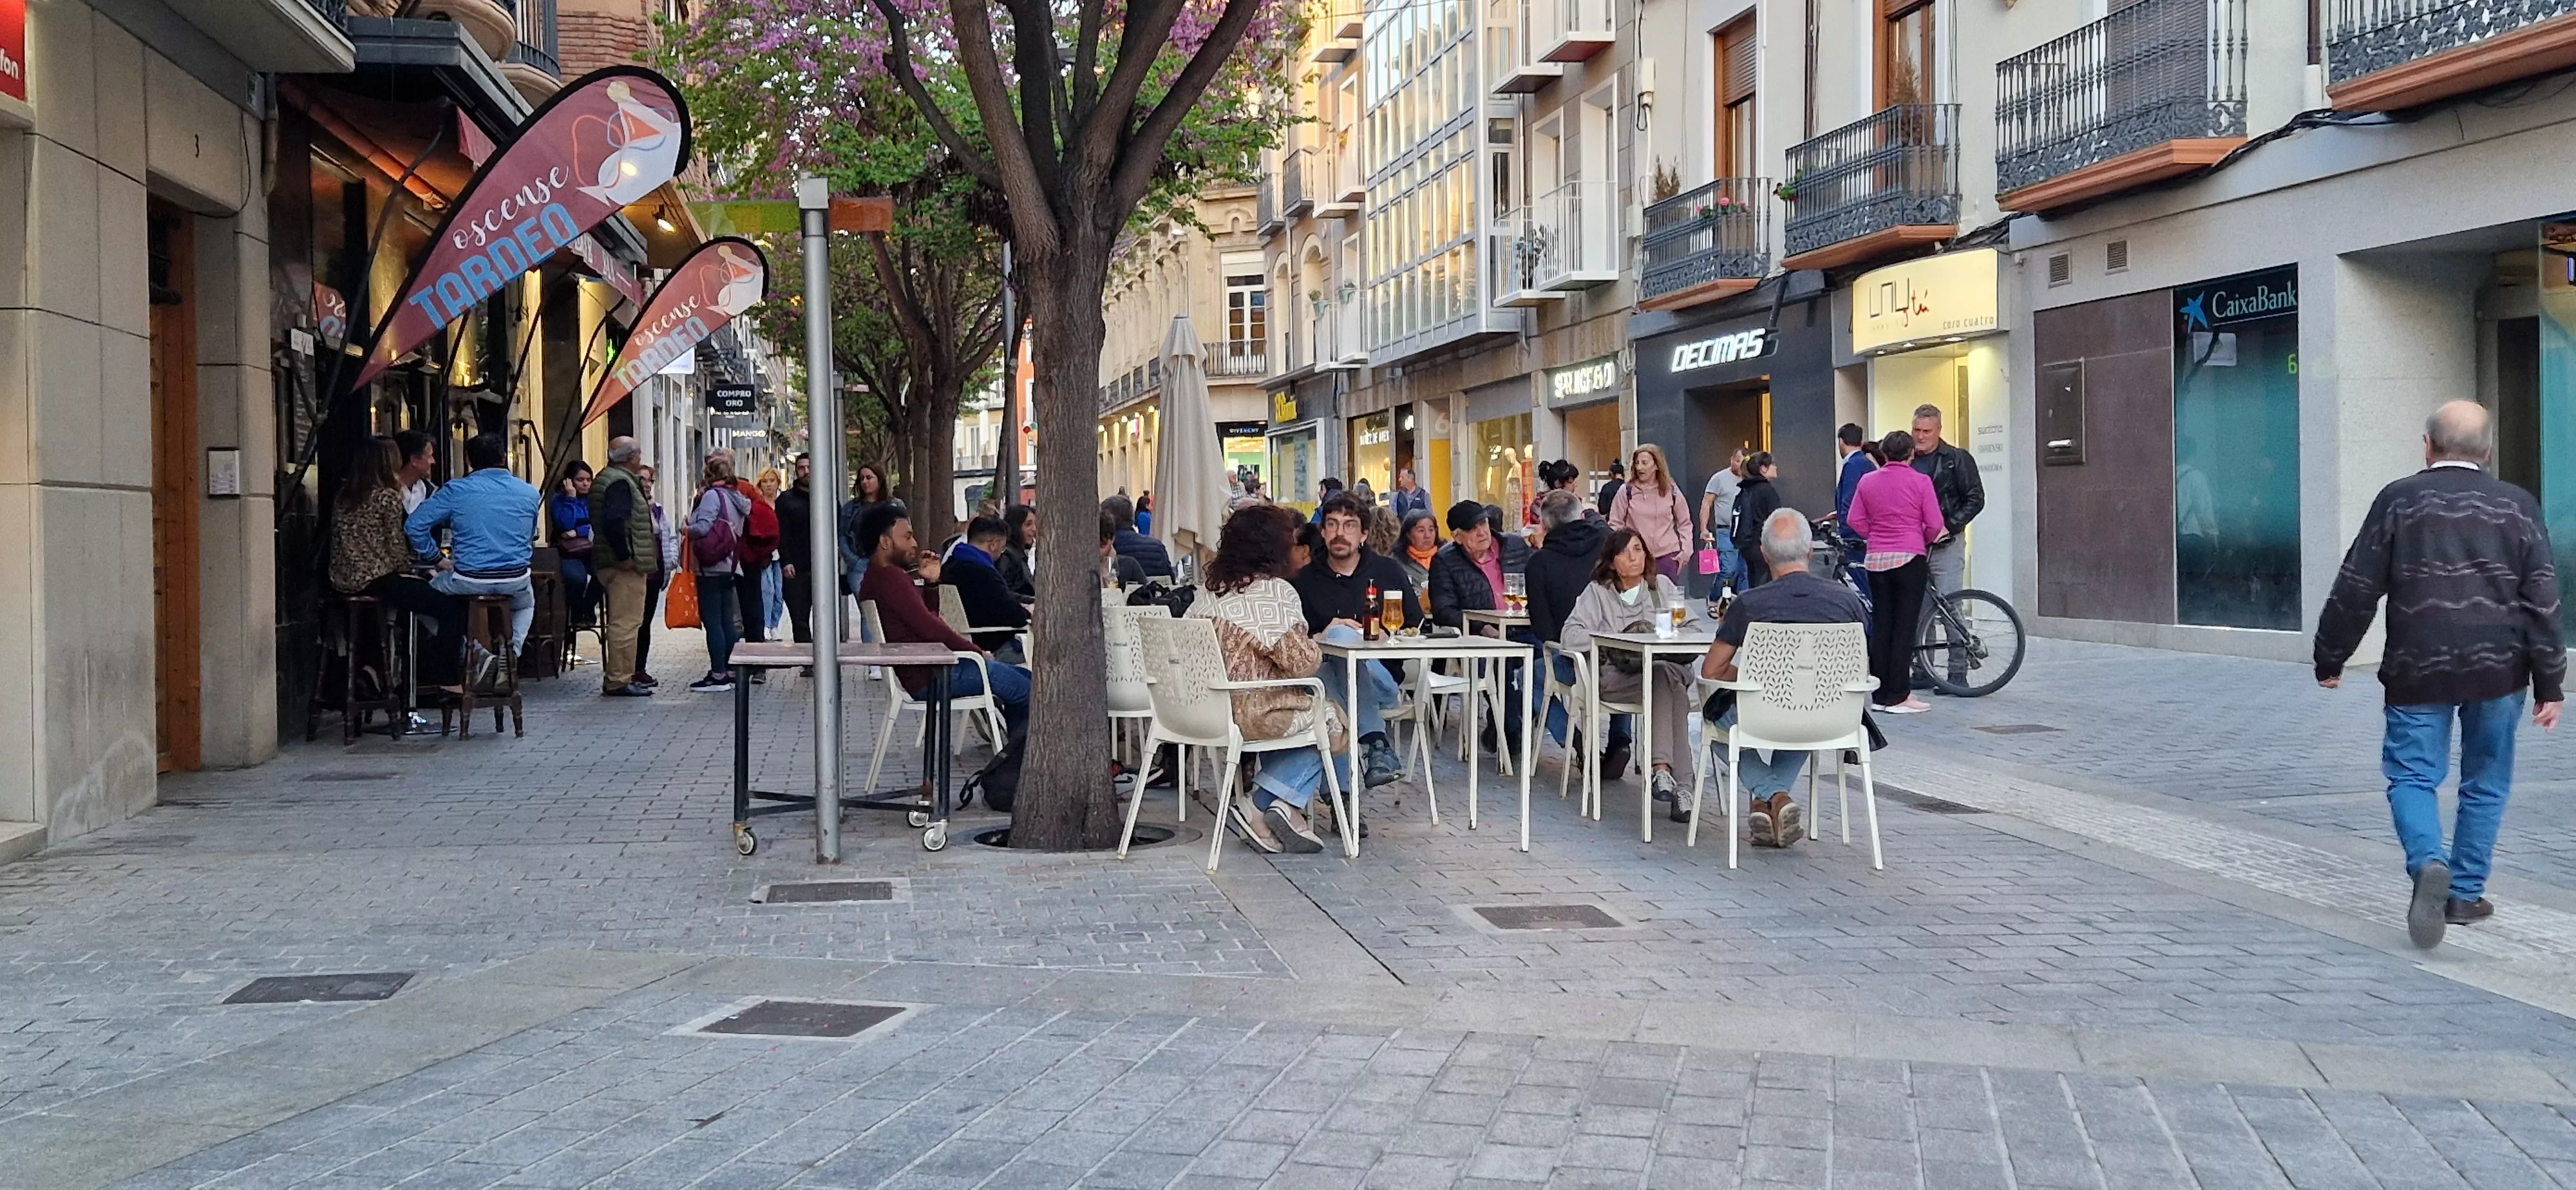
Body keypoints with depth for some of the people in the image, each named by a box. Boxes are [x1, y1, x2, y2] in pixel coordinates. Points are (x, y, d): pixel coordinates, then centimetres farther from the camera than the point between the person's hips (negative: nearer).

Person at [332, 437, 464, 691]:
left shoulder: (345, 496, 12)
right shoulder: (388, 496, -10)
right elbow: (395, 545, -9)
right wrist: (407, 570, 7)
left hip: (343, 581, 9)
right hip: (376, 581, -9)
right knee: (453, 605, -5)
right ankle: (442, 678, -5)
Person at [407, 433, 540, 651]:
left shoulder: (456, 490, -6)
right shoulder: (530, 493, 2)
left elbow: (414, 525, -6)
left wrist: (437, 559, 5)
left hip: (469, 580, -2)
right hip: (516, 580, 2)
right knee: (526, 604, 38)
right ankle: (513, 650, 16)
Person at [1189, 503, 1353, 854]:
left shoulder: (1209, 592, 8)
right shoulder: (1275, 592, -14)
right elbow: (1301, 660, -18)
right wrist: (1317, 649, 6)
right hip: (1255, 715, -8)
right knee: (1332, 718, 12)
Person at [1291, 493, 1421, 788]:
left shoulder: (1387, 571, 17)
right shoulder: (1305, 580, 15)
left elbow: (1418, 628, 13)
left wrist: (1390, 636, -6)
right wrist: (1320, 637, -11)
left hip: (1382, 681, 0)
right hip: (1325, 675, 0)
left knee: (1342, 635, -32)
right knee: (1340, 636, -34)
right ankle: (1376, 742, -39)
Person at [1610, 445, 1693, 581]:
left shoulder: (1671, 491, 3)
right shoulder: (1626, 491, -1)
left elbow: (1685, 523, 13)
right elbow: (1616, 524, 3)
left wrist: (1685, 550, 3)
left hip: (1668, 555, 1)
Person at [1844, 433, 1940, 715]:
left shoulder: (1868, 481, 4)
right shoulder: (1920, 482, -6)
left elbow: (1855, 521, 4)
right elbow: (1934, 524, -7)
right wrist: (1924, 541, 12)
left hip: (1876, 559, 4)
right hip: (1909, 558, -4)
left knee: (1880, 626, 10)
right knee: (1905, 627, -2)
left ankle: (1880, 694, 13)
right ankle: (1899, 697, -3)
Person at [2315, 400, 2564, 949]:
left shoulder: (2398, 501, -1)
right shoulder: (2518, 507, 4)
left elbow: (2356, 589, -1)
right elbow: (2542, 601, 2)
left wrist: (2329, 660, 8)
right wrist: (2549, 684, 6)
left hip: (2418, 670, -2)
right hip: (2497, 670, 2)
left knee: (2412, 775, 3)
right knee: (2485, 782, 14)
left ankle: (2429, 863, -23)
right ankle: (2466, 894, 18)